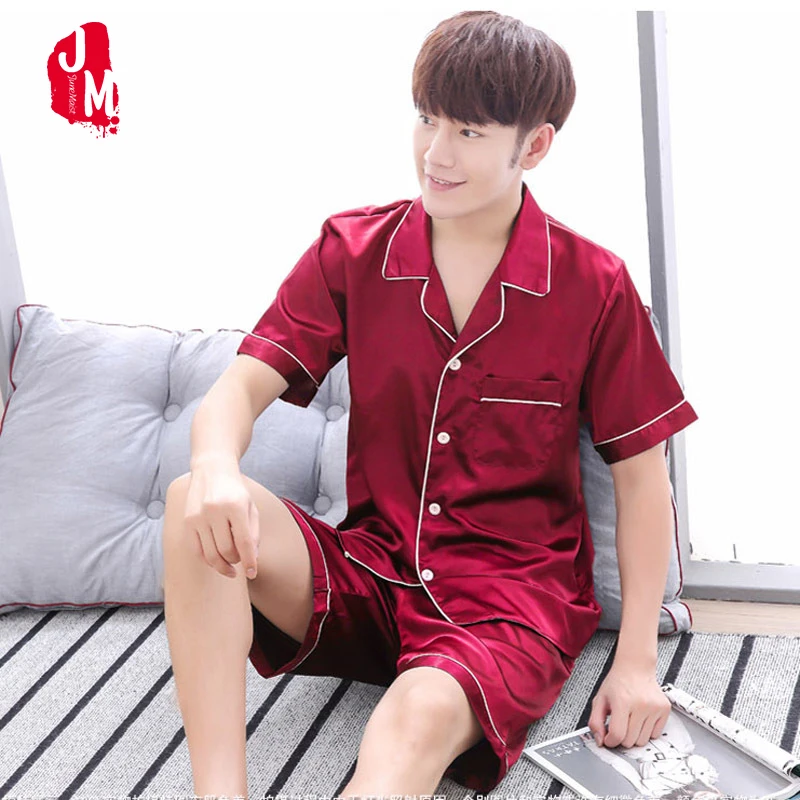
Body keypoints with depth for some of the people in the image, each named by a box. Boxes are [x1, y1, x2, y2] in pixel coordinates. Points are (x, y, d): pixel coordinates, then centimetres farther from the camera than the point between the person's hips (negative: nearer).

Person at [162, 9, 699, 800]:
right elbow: (241, 385, -6)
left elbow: (640, 472, 1)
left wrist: (636, 660, -6)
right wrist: (214, 467, -31)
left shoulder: (595, 286, -4)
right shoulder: (350, 251, 3)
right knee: (195, 508, -25)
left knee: (420, 717, -38)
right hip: (368, 571, 4)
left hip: (512, 591, -3)